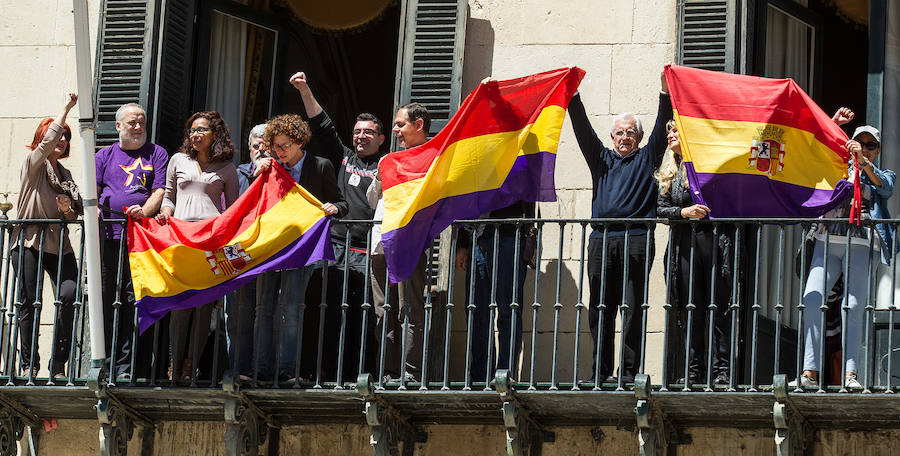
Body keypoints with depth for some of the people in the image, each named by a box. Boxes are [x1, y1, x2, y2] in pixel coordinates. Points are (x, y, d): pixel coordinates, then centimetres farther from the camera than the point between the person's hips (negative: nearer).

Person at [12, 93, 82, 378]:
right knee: (28, 301, -6)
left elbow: (75, 214, 24)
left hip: (58, 244, 4)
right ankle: (28, 365, 2)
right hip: (28, 241, -4)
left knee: (70, 294, -14)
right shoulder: (33, 163, 3)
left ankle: (58, 364, -6)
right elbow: (47, 143, -16)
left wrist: (68, 210, 0)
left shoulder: (65, 174, 20)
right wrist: (66, 108, -16)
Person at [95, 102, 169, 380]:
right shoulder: (105, 156, 21)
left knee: (135, 301, -8)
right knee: (106, 301, -1)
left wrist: (144, 211, -16)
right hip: (108, 236, 2)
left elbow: (161, 190, 3)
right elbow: (92, 190, 13)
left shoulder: (157, 154, 14)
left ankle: (127, 366, -8)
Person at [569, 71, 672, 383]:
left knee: (632, 309, -6)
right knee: (600, 309, 2)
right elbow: (583, 131, 14)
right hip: (601, 240, 3)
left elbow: (660, 129, 5)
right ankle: (600, 373, 6)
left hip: (636, 241, -3)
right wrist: (573, 97, 4)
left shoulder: (646, 159, 16)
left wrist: (665, 94, -6)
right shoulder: (602, 159, 23)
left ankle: (629, 373, -7)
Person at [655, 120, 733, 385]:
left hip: (715, 238, -4)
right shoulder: (669, 172, 17)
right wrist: (684, 211, -7)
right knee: (692, 309, 2)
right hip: (685, 242, 4)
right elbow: (661, 208, 9)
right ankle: (693, 370, 5)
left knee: (719, 307, -5)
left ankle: (722, 370, -3)